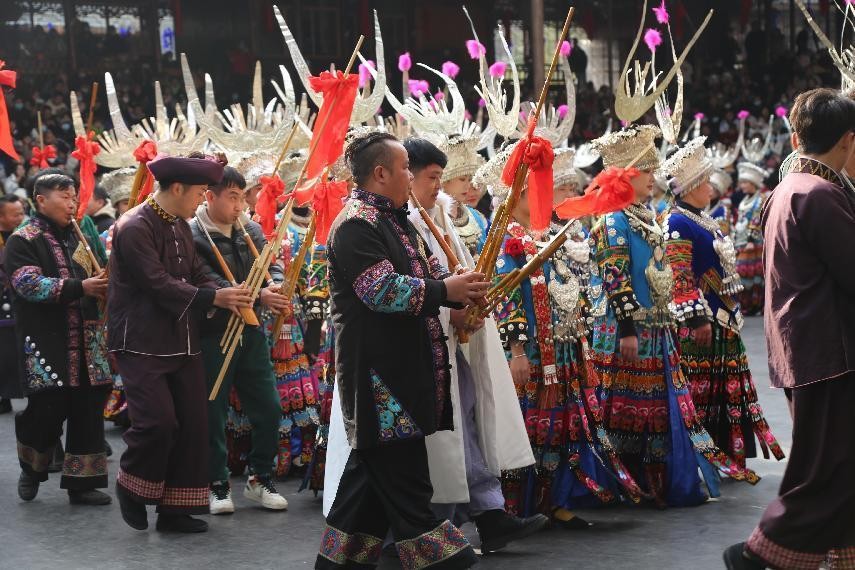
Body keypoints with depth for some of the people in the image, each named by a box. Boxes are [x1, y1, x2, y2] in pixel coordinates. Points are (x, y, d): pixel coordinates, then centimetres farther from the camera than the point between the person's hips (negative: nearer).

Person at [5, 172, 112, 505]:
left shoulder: (78, 238, 18)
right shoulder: (23, 241, -3)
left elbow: (93, 277, 28)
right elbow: (29, 285, -17)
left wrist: (103, 286, 3)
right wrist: (80, 288, -23)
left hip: (85, 343, 6)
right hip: (46, 343, -6)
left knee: (87, 410, 3)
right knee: (47, 410, -6)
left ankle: (82, 482, 10)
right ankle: (32, 468, 20)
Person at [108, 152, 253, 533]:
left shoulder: (180, 227, 13)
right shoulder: (134, 228, -15)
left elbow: (197, 277, 12)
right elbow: (159, 284, -22)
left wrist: (229, 298, -8)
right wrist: (213, 298, -21)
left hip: (181, 341, 9)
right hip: (142, 343, -9)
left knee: (192, 423, 5)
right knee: (158, 421, -16)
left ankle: (175, 509, 12)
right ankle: (131, 485, 11)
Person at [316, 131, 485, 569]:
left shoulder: (395, 219, 19)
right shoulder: (356, 224, -13)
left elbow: (426, 271, 21)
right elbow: (382, 289, -22)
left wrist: (462, 291, 2)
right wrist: (445, 291, -19)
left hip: (403, 367, 10)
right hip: (379, 370, -10)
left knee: (374, 464, 13)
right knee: (404, 472, -6)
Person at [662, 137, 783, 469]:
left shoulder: (704, 220, 18)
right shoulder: (678, 224, -12)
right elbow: (679, 277, -19)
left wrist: (731, 314, 25)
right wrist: (697, 318, -24)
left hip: (723, 322, 10)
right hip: (701, 323, -10)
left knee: (728, 391, 12)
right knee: (698, 389, -7)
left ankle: (729, 458, 19)